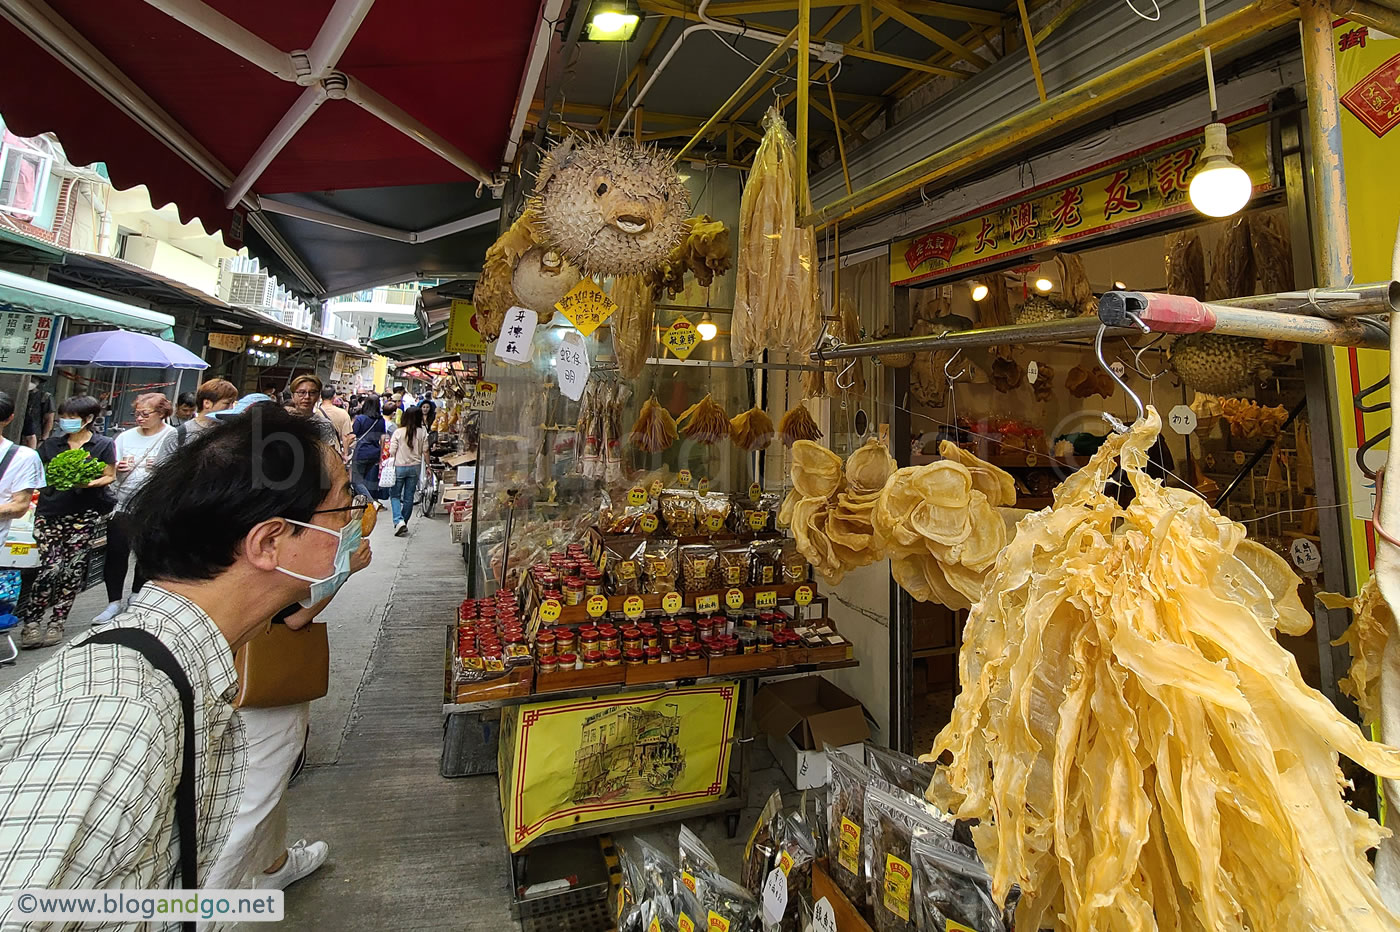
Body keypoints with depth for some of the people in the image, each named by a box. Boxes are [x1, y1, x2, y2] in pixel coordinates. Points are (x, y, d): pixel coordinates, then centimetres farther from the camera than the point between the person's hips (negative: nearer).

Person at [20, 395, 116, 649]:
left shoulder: (103, 445, 3)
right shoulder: (50, 445, 11)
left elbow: (109, 477, 3)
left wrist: (89, 484, -16)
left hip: (84, 516, -2)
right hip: (50, 513, 2)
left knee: (73, 569, 1)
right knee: (50, 567, -8)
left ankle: (56, 623, 13)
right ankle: (31, 622, 6)